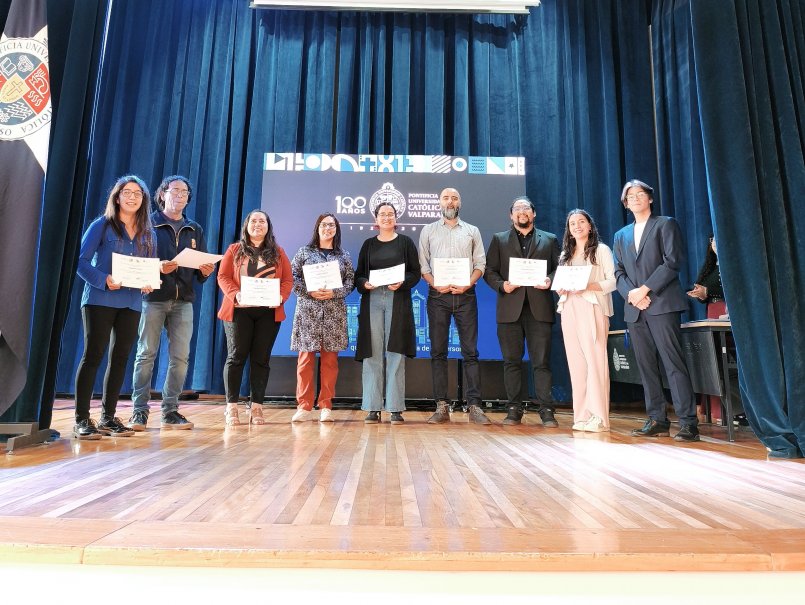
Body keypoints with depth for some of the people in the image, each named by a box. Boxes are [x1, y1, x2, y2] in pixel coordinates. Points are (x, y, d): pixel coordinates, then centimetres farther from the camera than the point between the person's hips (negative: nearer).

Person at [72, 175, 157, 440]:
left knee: (120, 358, 7)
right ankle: (82, 419, 4)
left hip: (131, 303, 5)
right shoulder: (101, 225, 1)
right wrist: (103, 280, -20)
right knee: (93, 356, -4)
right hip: (100, 299, -4)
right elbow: (80, 261, -5)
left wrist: (150, 284, -7)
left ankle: (108, 417, 17)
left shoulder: (148, 234, 14)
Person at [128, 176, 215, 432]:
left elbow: (201, 269, 14)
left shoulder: (195, 230, 17)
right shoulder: (149, 224, 5)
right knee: (146, 354, 0)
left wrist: (205, 272, -8)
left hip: (183, 300, 4)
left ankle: (170, 410, 11)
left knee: (180, 357, 2)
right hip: (153, 297, -3)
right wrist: (157, 267, -20)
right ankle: (139, 410, 9)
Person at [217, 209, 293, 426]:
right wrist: (235, 294, -17)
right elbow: (223, 276, 1)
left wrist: (281, 296, -14)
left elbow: (288, 280, 6)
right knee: (236, 356, -1)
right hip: (238, 311, -1)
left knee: (261, 359, 2)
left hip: (268, 312, 1)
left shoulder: (278, 252, 13)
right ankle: (231, 407, 6)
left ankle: (256, 407, 9)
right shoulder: (235, 250, 11)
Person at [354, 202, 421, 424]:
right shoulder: (368, 244, 14)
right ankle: (373, 408, 5)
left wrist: (402, 283, -14)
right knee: (372, 353, -1)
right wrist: (364, 283, -8)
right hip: (372, 300, 2)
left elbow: (416, 272, 5)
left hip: (397, 301, -1)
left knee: (395, 353, -3)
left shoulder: (405, 242, 9)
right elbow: (358, 275, 13)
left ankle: (395, 408, 3)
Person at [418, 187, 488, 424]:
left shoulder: (472, 231, 15)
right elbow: (423, 265, 7)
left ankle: (474, 406, 0)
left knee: (470, 352, -3)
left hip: (465, 295, 0)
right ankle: (442, 407, 6)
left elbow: (480, 264, 9)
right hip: (437, 296, 0)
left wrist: (467, 284, -9)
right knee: (438, 352, 0)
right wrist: (436, 285, -10)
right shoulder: (428, 231, 14)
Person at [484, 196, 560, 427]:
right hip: (510, 308, 1)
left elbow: (559, 268, 10)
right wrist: (501, 285, -9)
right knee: (512, 361, 4)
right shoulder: (499, 239, 16)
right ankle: (514, 409, 12)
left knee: (541, 361, -1)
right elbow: (489, 270, 8)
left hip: (539, 308, 0)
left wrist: (549, 280, -10)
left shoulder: (549, 240, 16)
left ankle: (546, 410, 5)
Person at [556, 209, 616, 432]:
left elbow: (613, 281, -2)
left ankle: (598, 416, -5)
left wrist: (588, 286, -16)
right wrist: (560, 288, 1)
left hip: (592, 309, -4)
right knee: (576, 363, 1)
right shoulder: (565, 254, 22)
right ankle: (581, 415, 6)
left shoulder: (602, 250, 7)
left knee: (595, 360, -10)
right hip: (569, 310, 5)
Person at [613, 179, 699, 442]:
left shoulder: (665, 224, 7)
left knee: (674, 363, -8)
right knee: (646, 366, 5)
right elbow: (618, 272, 14)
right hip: (634, 309, 5)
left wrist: (645, 289, -13)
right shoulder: (621, 235, 21)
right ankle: (657, 420, 12)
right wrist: (631, 294, -5)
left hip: (662, 304, -5)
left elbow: (673, 261, -6)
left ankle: (688, 422, -3)